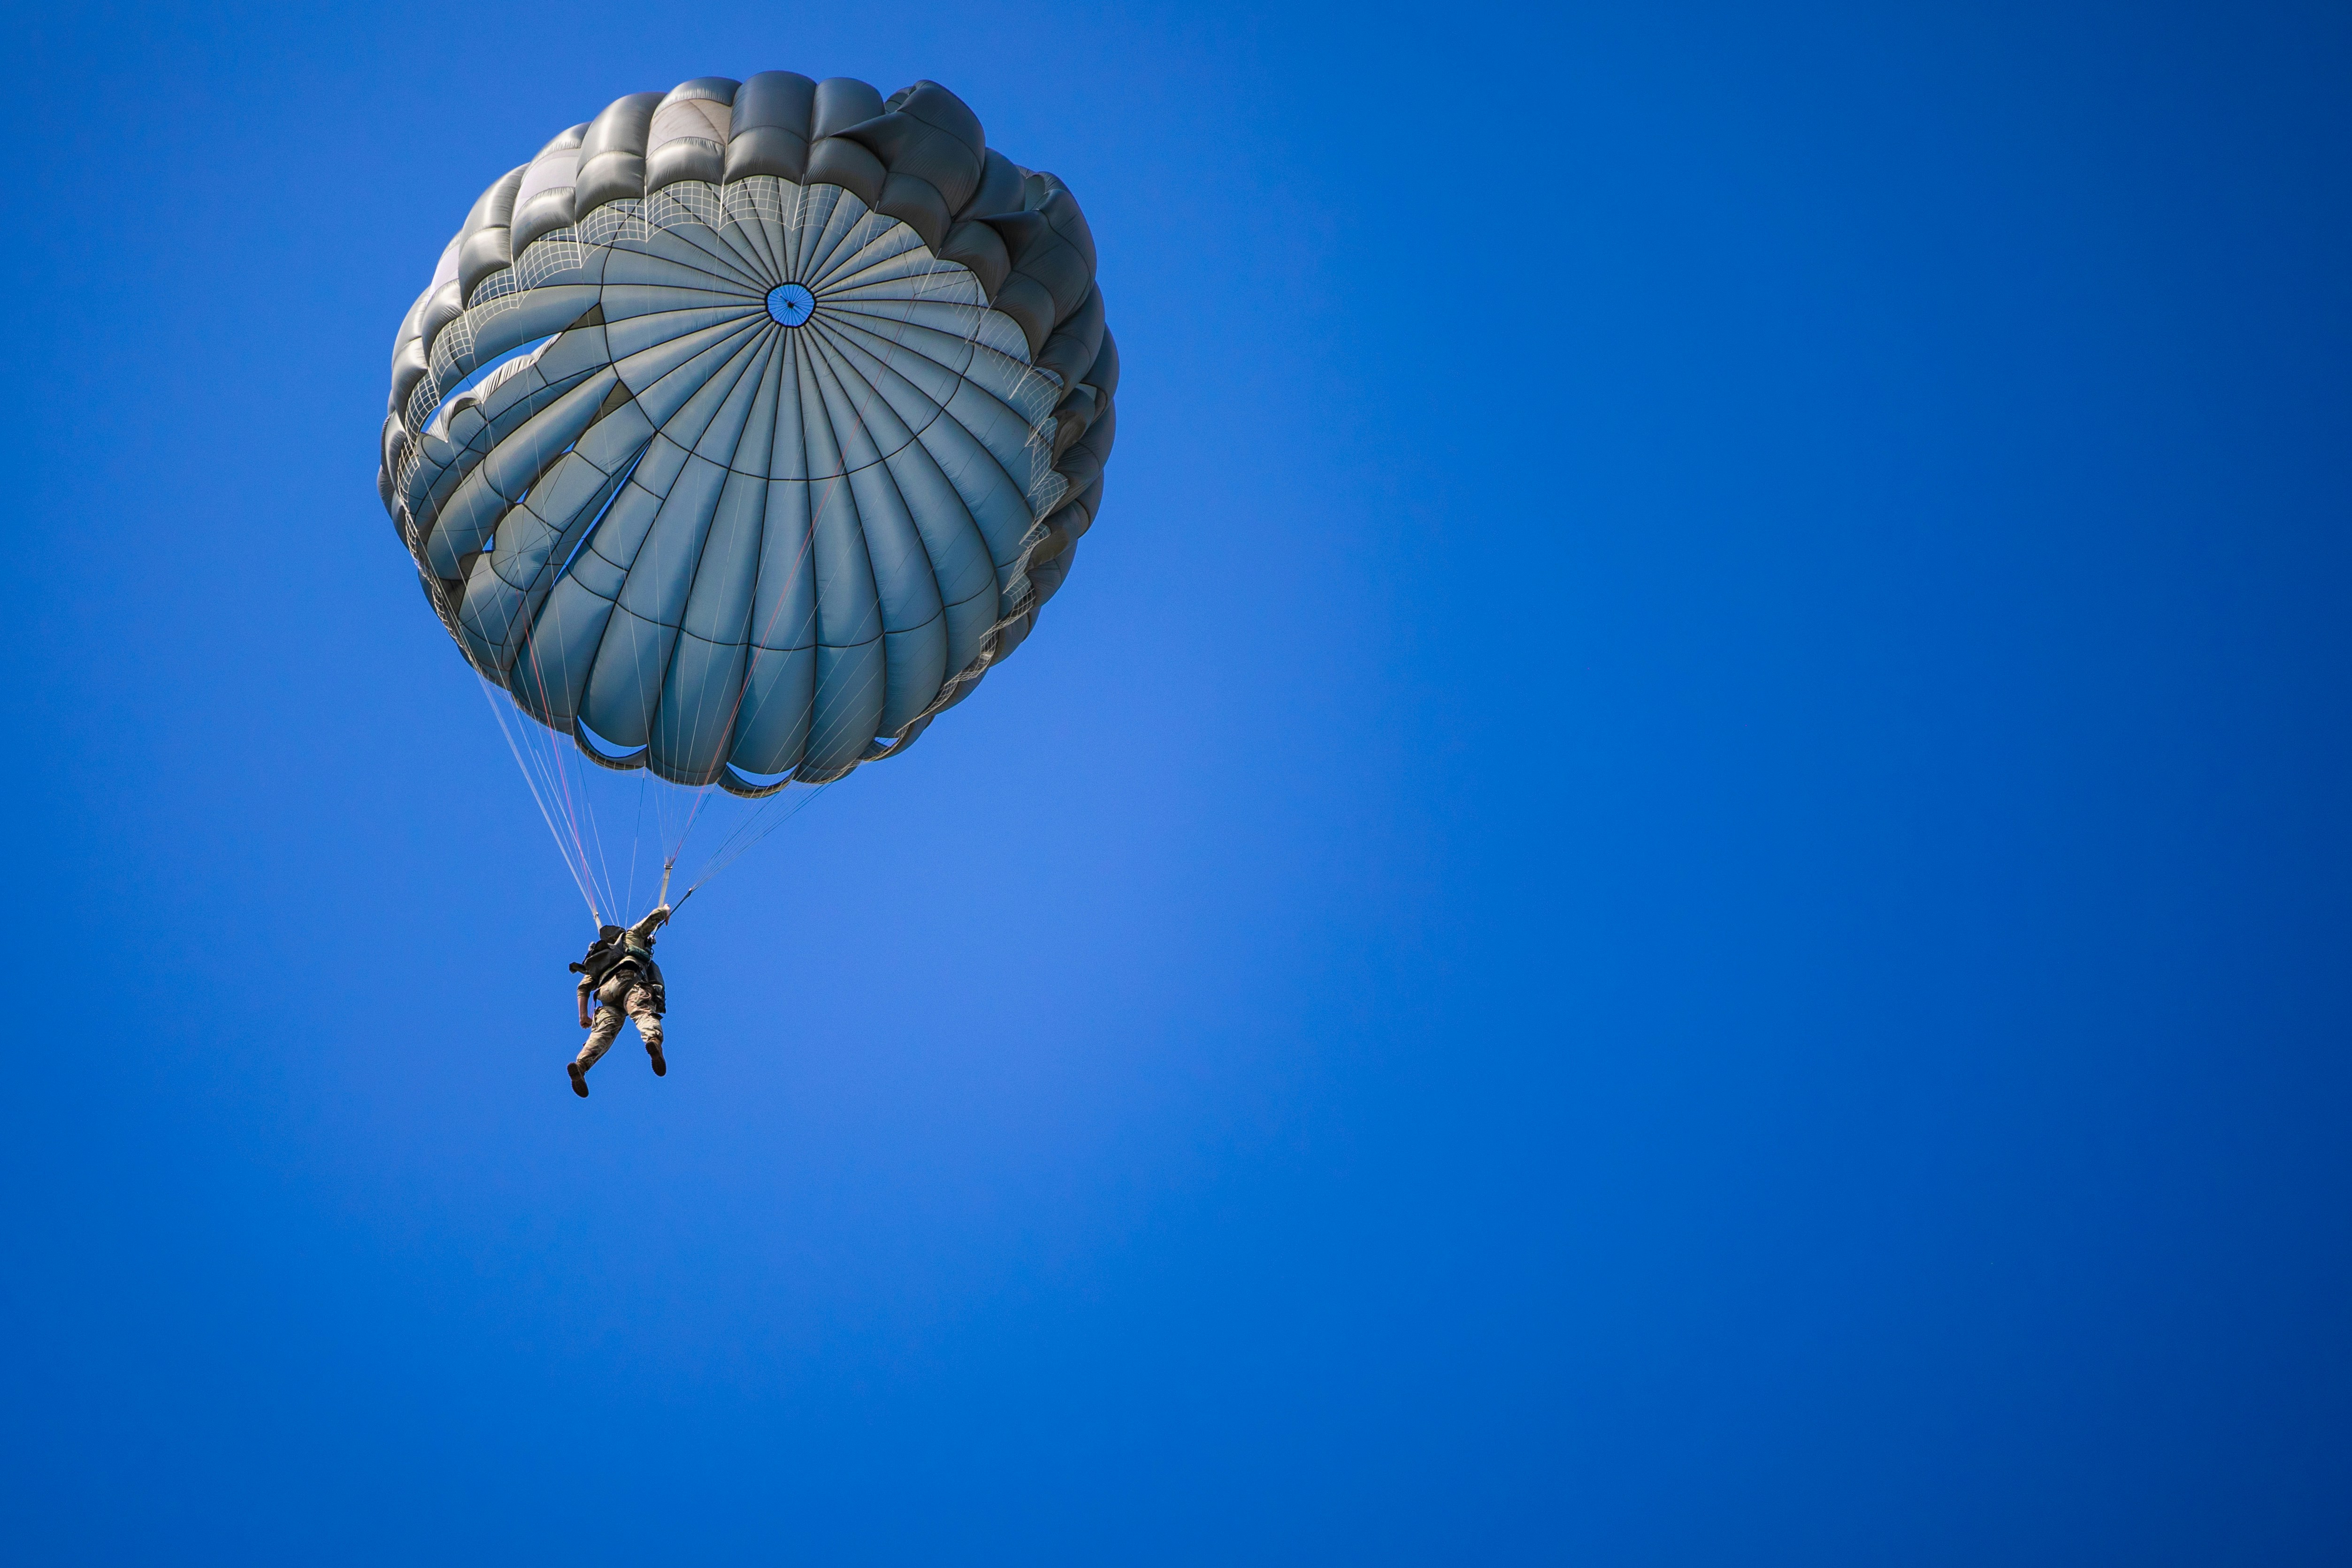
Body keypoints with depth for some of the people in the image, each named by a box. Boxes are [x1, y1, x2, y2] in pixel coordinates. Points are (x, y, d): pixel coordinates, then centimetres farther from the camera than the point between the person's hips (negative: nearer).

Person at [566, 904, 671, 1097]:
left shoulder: (597, 965, 43)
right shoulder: (632, 935, 36)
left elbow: (584, 987, 29)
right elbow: (656, 915, 35)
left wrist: (583, 1015, 23)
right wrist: (666, 910, 58)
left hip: (606, 990, 4)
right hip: (629, 979, -4)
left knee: (603, 1032, -15)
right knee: (645, 1012, -31)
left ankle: (581, 1064, -42)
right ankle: (653, 1040, -66)